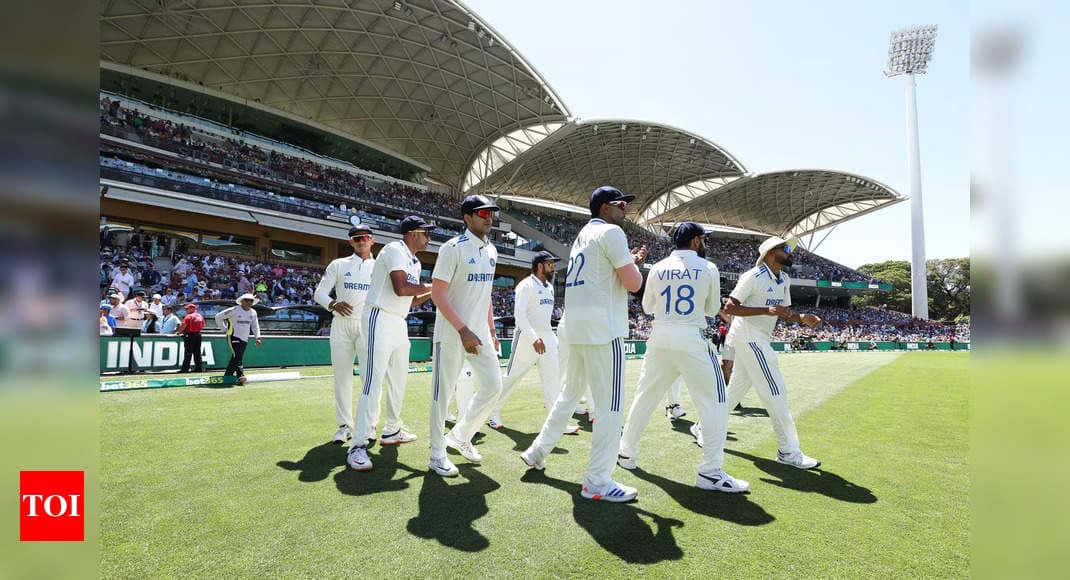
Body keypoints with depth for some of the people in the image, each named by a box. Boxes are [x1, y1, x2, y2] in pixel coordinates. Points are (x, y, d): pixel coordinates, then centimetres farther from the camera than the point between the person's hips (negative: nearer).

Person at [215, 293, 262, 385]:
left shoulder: (253, 313, 9)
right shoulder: (234, 310, -9)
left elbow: (255, 326, 18)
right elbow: (218, 316, -3)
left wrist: (257, 337, 7)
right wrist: (224, 329, -1)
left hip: (245, 339, 6)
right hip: (234, 337, -6)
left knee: (235, 358, 9)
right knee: (237, 356, -19)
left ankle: (226, 376, 20)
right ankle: (241, 375, -25)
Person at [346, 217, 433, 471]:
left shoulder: (415, 263, 17)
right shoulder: (395, 250, -10)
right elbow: (400, 289, -23)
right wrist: (433, 286, -12)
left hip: (399, 323, 10)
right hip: (381, 319, -10)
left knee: (399, 380, 16)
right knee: (374, 382, -14)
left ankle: (391, 431, 29)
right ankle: (359, 445, -11)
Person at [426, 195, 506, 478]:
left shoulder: (491, 251, 10)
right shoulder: (453, 248, -12)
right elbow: (438, 293, -16)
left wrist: (491, 330, 14)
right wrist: (463, 330, -22)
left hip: (479, 332, 7)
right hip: (451, 333, -7)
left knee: (493, 386, 6)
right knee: (443, 392, 2)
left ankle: (461, 435, 26)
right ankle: (437, 454, 17)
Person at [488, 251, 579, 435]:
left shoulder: (550, 287, 15)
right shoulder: (526, 285, -10)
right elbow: (519, 314, -20)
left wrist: (551, 337, 17)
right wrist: (534, 338, -28)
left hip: (547, 338, 8)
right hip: (527, 337, -8)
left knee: (554, 377, 2)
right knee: (512, 377, 1)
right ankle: (493, 412, 19)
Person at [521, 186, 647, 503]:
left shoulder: (582, 236, 22)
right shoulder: (611, 232, -6)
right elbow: (633, 283, -10)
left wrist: (629, 261, 23)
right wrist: (636, 263, 10)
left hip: (575, 328, 9)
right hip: (601, 329, -9)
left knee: (569, 394, 20)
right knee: (609, 404, -4)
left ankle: (537, 452, 28)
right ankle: (597, 481, 0)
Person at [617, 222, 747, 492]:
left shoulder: (658, 269, 7)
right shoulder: (708, 268, 0)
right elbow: (712, 310, 11)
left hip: (660, 339, 4)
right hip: (691, 340, -4)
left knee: (645, 397, 15)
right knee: (714, 401, 4)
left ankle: (626, 453, 26)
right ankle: (710, 472, 0)